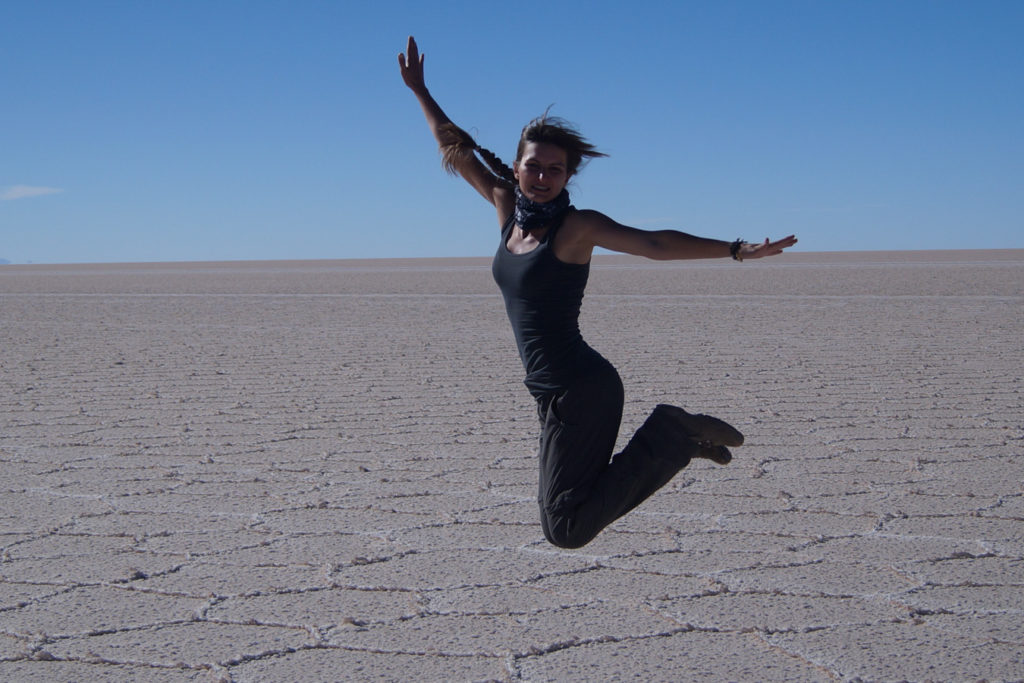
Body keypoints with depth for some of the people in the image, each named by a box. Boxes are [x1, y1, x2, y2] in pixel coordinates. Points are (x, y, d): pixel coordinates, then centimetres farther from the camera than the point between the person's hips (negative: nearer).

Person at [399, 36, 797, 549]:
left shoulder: (576, 225, -9)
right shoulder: (508, 209, 9)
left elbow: (654, 243, -14)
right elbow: (457, 151, 19)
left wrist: (736, 249, -21)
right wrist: (419, 92, 22)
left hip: (581, 390, -8)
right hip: (556, 392, 8)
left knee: (565, 527, -10)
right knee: (565, 512, 17)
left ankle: (669, 435, 0)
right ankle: (674, 437, 21)